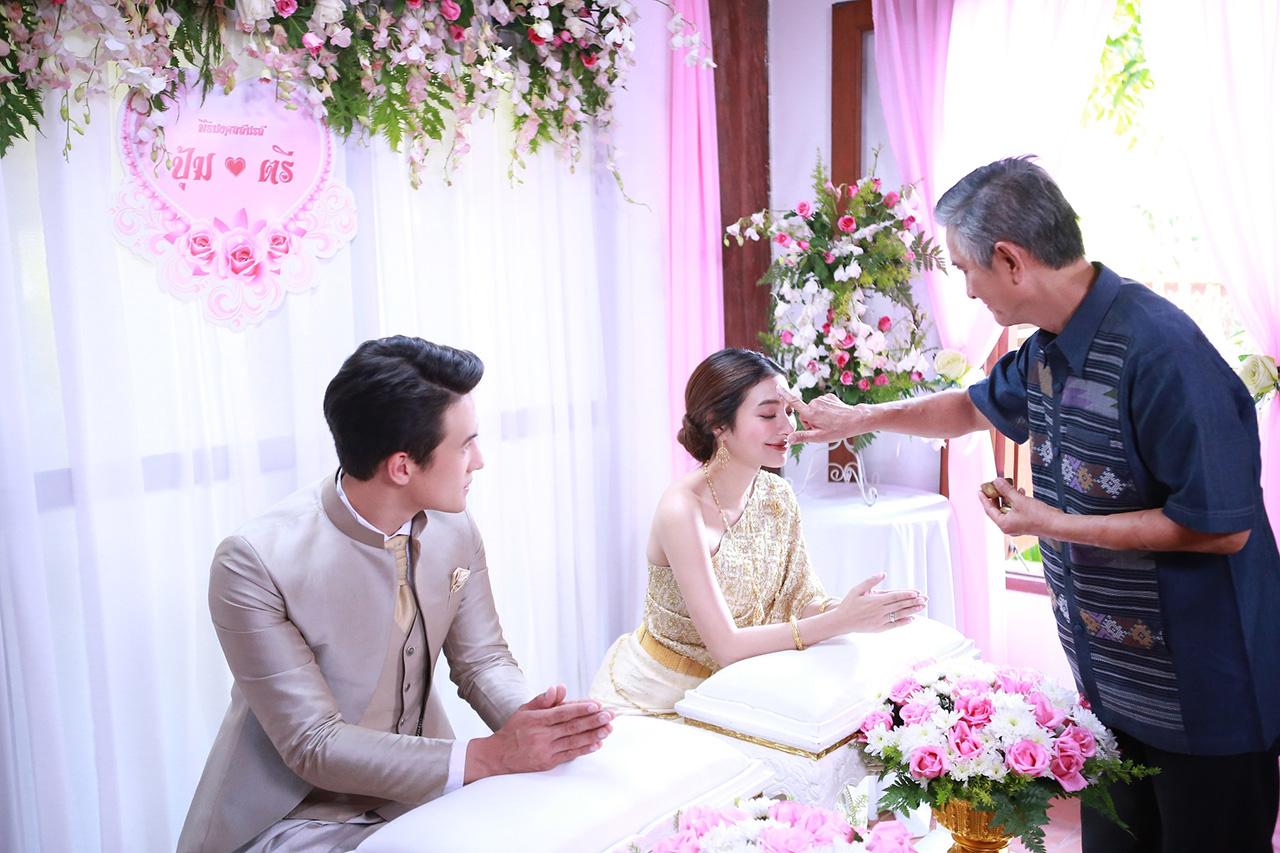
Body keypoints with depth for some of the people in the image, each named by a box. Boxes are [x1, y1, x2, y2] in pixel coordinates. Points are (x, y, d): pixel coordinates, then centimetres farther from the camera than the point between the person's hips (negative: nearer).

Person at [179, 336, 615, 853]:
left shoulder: (455, 532, -7)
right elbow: (313, 744, -21)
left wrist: (532, 720, -19)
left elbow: (482, 659, 3)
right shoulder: (255, 562, -22)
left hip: (418, 791, 5)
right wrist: (490, 756, -28)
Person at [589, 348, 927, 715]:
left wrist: (850, 607, -23)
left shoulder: (777, 495, -3)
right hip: (652, 698, -6)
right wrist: (840, 621, -31)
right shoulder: (682, 509, -24)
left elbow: (804, 601, -2)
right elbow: (725, 646, -25)